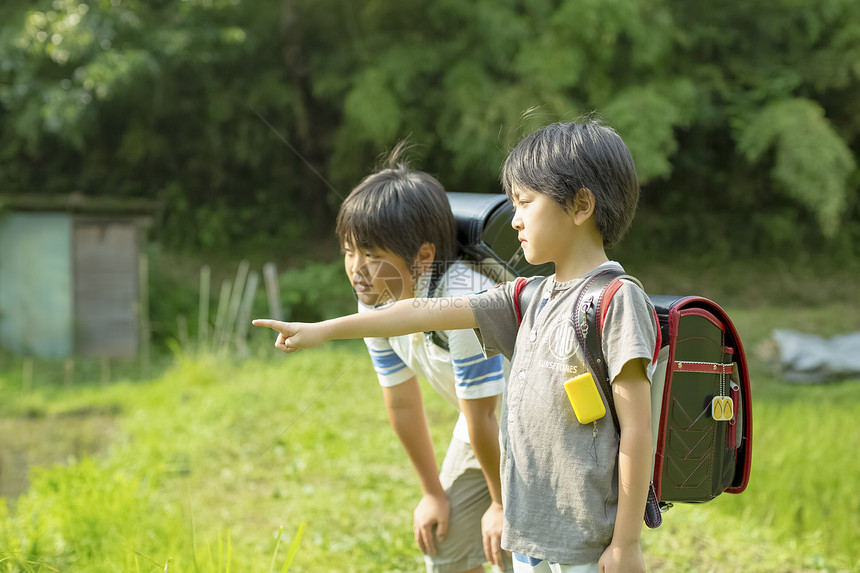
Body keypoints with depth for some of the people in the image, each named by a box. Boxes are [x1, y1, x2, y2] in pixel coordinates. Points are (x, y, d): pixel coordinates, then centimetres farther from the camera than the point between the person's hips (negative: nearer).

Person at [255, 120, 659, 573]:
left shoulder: (617, 301, -12)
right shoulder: (532, 298, 12)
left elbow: (636, 429, -15)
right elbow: (431, 312, 13)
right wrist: (323, 330, 15)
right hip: (530, 536, 8)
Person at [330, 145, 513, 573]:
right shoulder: (376, 304, -13)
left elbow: (481, 418, -27)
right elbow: (402, 403, -1)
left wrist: (502, 503, -16)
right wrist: (434, 493, 8)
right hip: (487, 421, 7)